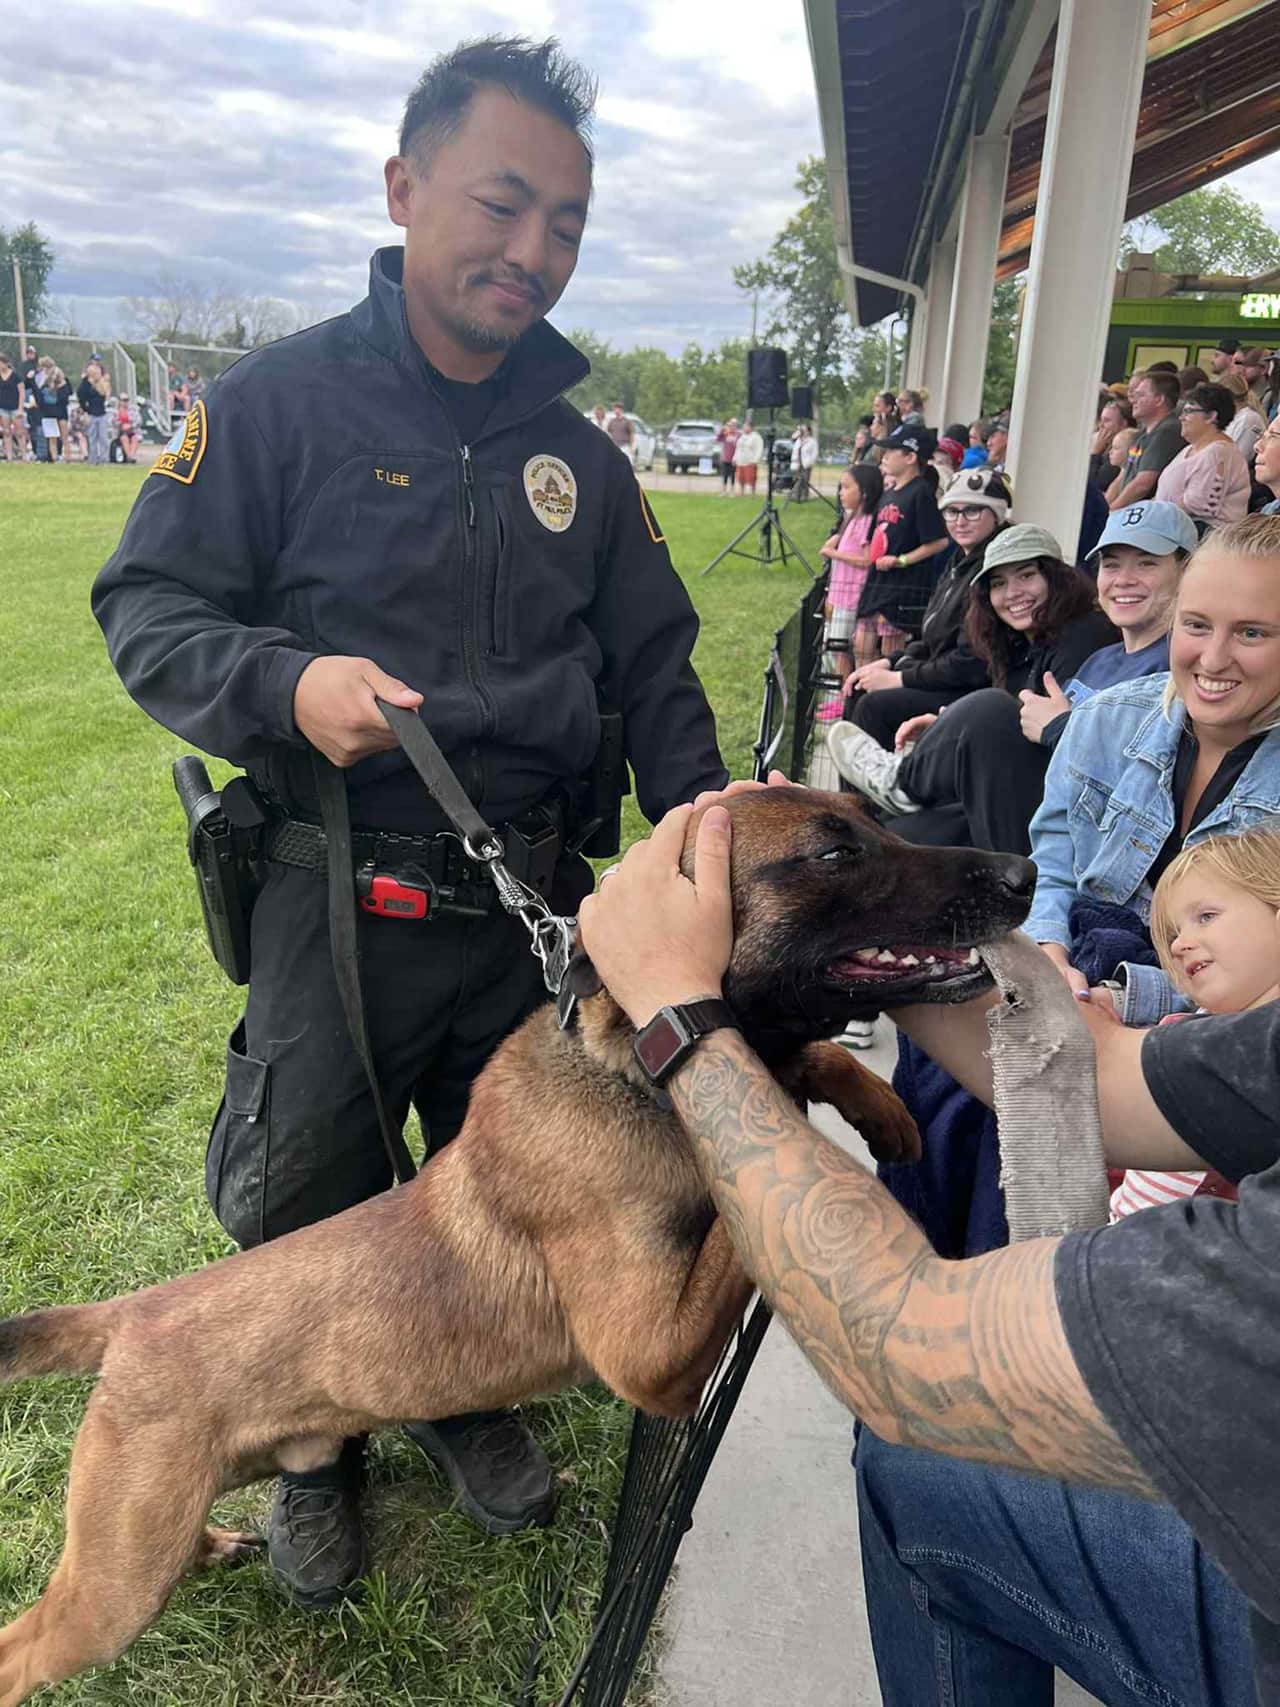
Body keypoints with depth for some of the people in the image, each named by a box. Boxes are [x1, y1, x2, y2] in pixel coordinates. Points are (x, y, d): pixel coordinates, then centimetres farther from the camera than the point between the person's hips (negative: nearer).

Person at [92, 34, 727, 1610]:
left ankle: (467, 1392, 48)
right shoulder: (277, 401, -6)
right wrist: (288, 684, -26)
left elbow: (653, 670, 10)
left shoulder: (581, 457, 7)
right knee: (304, 1204, 10)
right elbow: (148, 612, -6)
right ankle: (321, 1440, 41)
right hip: (341, 899, -3)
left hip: (537, 901, 4)